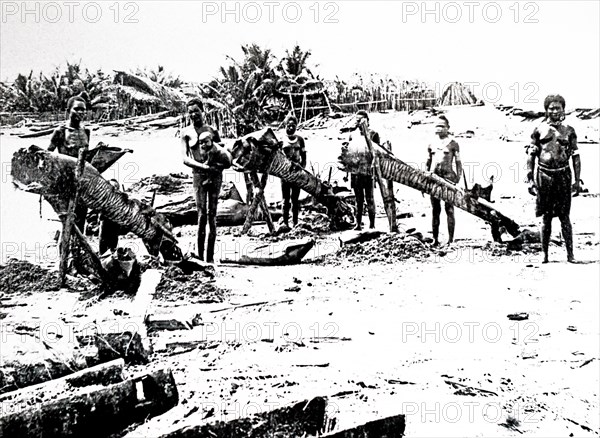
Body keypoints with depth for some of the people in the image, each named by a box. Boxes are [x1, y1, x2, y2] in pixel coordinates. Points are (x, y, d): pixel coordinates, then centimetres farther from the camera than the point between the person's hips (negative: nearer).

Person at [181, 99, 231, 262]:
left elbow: (227, 160, 10)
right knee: (202, 215, -8)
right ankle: (200, 256, -4)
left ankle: (210, 256, 6)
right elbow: (185, 158, -5)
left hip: (215, 175, 2)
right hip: (199, 175, -2)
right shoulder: (186, 133, 5)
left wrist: (216, 165, -11)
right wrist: (203, 166, -18)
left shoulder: (212, 130, 9)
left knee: (212, 215, 2)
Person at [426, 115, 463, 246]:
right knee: (435, 209, 5)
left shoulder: (453, 144, 2)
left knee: (449, 209, -4)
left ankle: (451, 239, -1)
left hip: (448, 177, -4)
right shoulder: (431, 144, 14)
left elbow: (458, 163, 3)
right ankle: (435, 239, 8)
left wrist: (458, 179, -5)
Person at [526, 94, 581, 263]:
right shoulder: (539, 130, 6)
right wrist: (530, 179, -1)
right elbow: (531, 156, 6)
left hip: (563, 175, 0)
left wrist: (577, 180, 3)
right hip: (544, 175, 0)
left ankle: (570, 254, 4)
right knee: (546, 217, 4)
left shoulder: (569, 131, 8)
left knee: (564, 216, 0)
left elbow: (576, 157, 9)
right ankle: (544, 254, 12)